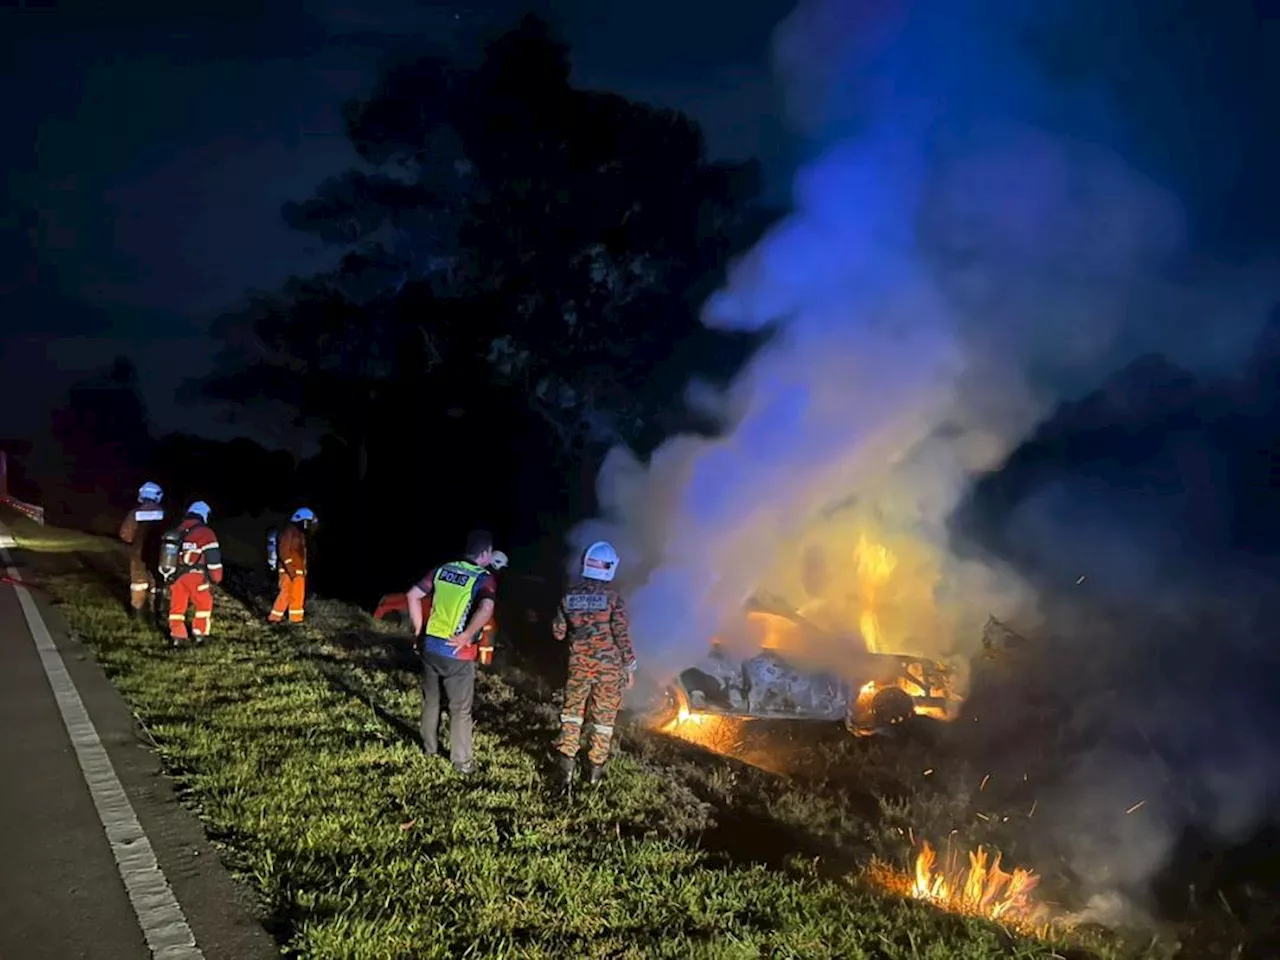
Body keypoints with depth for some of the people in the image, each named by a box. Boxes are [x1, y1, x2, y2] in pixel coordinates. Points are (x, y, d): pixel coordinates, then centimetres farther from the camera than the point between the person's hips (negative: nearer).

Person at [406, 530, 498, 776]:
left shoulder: (443, 569, 5)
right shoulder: (484, 579, -12)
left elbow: (413, 595, 6)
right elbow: (486, 610, -31)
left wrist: (420, 628, 11)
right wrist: (467, 636, -19)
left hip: (430, 647, 5)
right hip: (457, 654, -5)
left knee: (431, 701, 24)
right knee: (460, 710, 9)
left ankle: (430, 747, 40)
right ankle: (462, 762, 18)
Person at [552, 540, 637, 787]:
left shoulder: (569, 595, -2)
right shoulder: (613, 597, -13)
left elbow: (558, 632, 4)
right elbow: (622, 634, -12)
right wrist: (629, 667, -3)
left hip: (578, 665, 2)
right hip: (608, 667, -2)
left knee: (572, 712, 15)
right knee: (604, 718, 10)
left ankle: (567, 761, 9)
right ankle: (596, 769, 17)